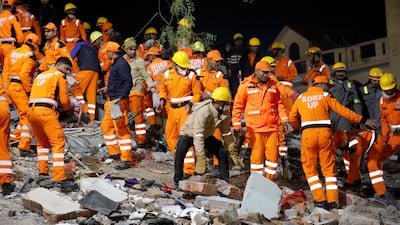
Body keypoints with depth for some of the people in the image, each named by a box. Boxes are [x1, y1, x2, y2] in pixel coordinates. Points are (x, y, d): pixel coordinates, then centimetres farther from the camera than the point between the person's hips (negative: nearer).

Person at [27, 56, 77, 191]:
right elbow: (64, 98, 1)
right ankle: (59, 178, -15)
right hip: (46, 111, -8)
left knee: (42, 143, 23)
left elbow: (35, 95, 21)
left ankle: (42, 172, 20)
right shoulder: (59, 76, 6)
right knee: (58, 143, -7)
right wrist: (68, 110, 21)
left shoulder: (40, 75, 27)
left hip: (31, 110, 8)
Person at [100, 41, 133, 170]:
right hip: (112, 101, 11)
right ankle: (114, 152, 28)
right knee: (106, 125, 18)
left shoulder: (122, 64, -15)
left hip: (119, 101, -11)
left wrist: (121, 98, -28)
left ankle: (126, 159, -7)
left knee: (121, 129, -10)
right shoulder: (115, 63, 16)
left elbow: (128, 83, -22)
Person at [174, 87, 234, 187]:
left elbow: (227, 133, -3)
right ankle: (178, 180, -14)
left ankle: (225, 180, 8)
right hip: (189, 134, -6)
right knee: (180, 154, -30)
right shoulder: (203, 111, -38)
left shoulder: (224, 114, -15)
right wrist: (201, 157, -47)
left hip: (206, 136, 6)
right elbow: (198, 135, -42)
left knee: (222, 152, -4)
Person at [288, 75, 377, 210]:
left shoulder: (300, 98, 15)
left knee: (310, 168, 11)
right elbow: (343, 111, 1)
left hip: (308, 134, 1)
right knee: (329, 168, 9)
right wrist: (362, 120, 6)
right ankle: (333, 200, 4)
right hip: (325, 133, -1)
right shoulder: (326, 96, 7)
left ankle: (320, 199, 4)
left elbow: (292, 118, 17)